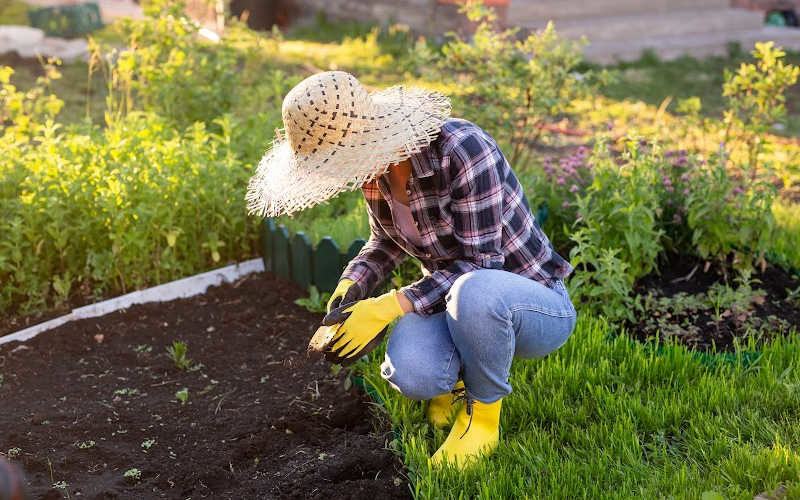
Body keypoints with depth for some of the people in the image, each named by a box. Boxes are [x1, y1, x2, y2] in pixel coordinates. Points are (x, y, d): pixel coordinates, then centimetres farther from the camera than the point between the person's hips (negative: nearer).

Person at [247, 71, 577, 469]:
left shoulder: (462, 148, -27)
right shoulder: (377, 166, -6)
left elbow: (480, 264, -25)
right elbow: (386, 241, 12)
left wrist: (390, 306, -29)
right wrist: (351, 284, -8)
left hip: (538, 304, -4)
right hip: (453, 300, 5)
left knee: (473, 291, -41)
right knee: (410, 374, -30)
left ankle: (483, 414, -12)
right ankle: (458, 376, 8)